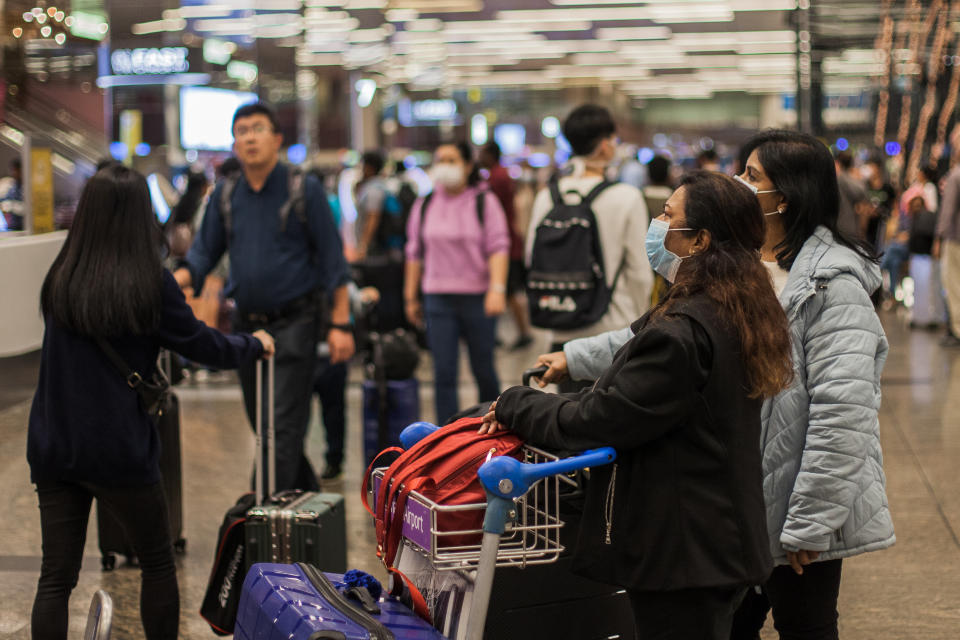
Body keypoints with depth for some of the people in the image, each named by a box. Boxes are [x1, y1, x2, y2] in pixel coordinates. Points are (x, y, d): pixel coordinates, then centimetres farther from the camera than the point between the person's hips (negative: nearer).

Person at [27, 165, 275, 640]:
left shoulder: (60, 280, 0)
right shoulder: (150, 284, -11)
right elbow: (206, 347, -1)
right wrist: (256, 345, 19)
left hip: (53, 448, 4)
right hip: (119, 452, -3)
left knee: (55, 578, 7)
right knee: (157, 564, 16)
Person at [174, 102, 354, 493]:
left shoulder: (304, 190, -4)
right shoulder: (225, 195, 8)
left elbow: (331, 258, -4)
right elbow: (204, 253, 9)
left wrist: (340, 324, -9)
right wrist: (172, 282, -12)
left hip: (293, 324, -5)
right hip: (246, 326, 5)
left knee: (283, 426, -10)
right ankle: (309, 500, 30)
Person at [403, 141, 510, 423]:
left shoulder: (484, 202, 1)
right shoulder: (424, 206, 11)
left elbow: (498, 248, -6)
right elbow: (415, 253, 14)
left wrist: (497, 288, -19)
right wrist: (410, 297, 12)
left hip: (477, 298, -2)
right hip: (438, 298, 2)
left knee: (483, 369, 6)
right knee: (444, 373, -4)